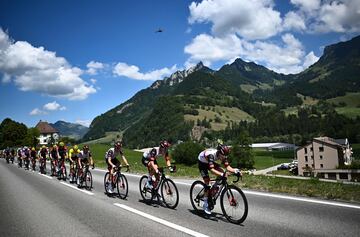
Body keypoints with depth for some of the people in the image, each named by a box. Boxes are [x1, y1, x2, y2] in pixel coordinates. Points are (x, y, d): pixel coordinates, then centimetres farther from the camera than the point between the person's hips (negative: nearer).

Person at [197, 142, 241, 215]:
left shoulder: (223, 155, -21)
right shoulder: (211, 154, -41)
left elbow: (227, 166, -22)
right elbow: (212, 169, -49)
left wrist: (235, 171, -39)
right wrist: (222, 174, -61)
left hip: (210, 162, 6)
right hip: (202, 163, -6)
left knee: (222, 172, -14)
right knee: (207, 181, -17)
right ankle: (205, 204, -5)